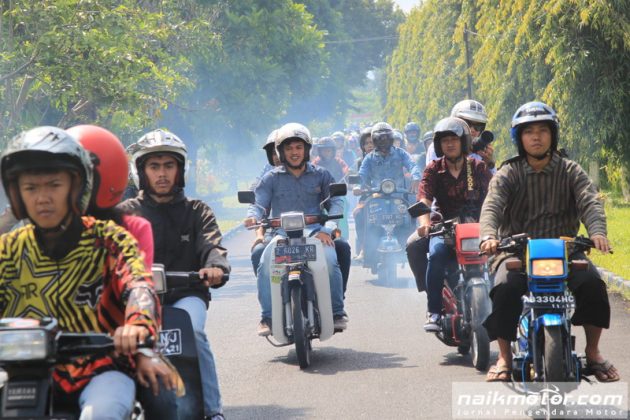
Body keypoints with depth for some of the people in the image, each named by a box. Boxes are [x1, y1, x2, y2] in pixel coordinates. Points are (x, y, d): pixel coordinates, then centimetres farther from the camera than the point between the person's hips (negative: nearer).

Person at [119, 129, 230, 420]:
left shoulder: (197, 212, 15)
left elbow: (212, 245, -3)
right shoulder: (126, 212, 15)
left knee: (192, 331, -32)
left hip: (186, 294, -1)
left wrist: (215, 267, -28)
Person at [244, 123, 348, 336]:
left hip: (315, 233, 0)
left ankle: (337, 312, -12)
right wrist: (253, 216, -18)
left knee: (330, 260, -30)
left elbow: (336, 201, 4)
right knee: (265, 264, -29)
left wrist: (327, 228, -12)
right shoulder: (272, 178, 14)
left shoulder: (321, 175, 13)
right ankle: (267, 317, -19)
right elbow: (259, 203, 7)